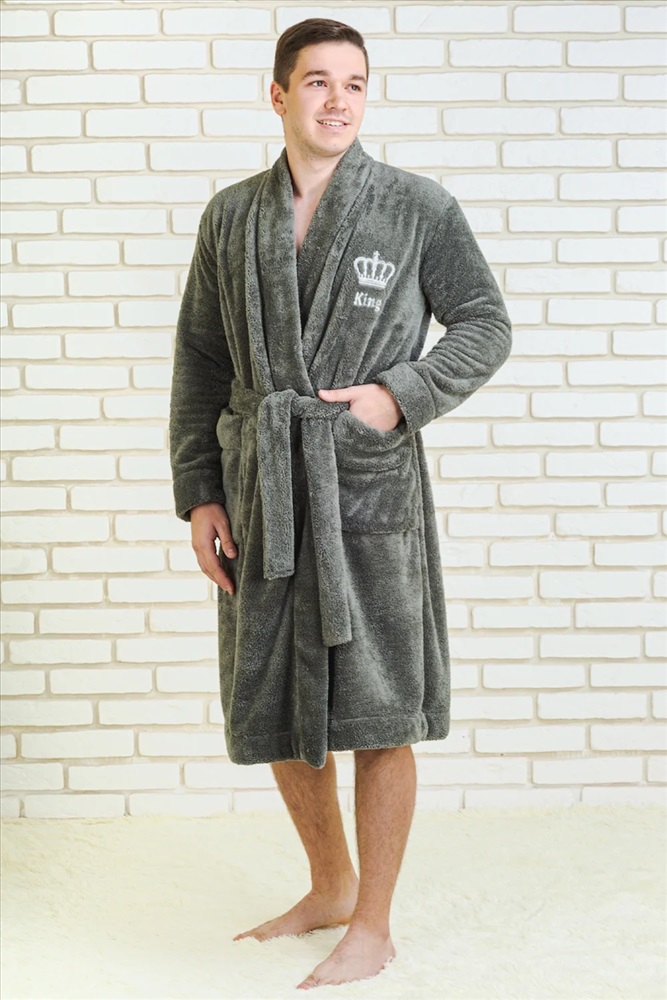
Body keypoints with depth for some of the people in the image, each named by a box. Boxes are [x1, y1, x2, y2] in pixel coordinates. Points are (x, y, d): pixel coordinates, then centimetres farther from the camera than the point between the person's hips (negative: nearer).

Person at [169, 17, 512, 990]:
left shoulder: (419, 207, -1)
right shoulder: (230, 217, 8)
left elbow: (484, 326, 3)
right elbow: (200, 362, 10)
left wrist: (399, 394, -12)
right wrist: (199, 495, 4)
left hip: (372, 482, -4)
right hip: (263, 493, 4)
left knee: (377, 716, 0)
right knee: (274, 708, 13)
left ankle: (372, 928, 16)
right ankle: (330, 886, 35)